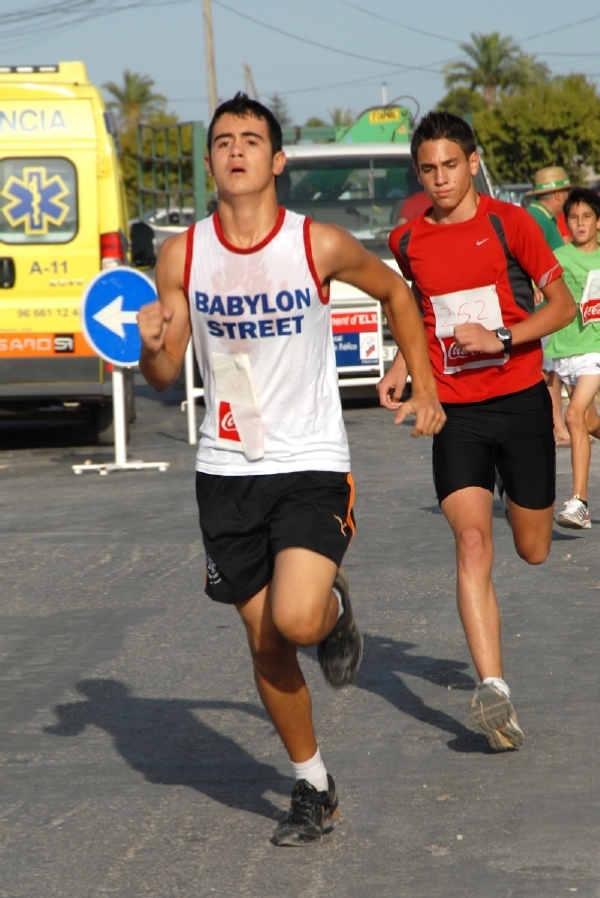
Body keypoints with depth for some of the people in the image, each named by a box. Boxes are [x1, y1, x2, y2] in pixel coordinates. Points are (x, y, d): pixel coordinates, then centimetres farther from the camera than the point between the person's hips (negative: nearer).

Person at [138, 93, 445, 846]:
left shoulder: (321, 246, -8)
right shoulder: (181, 256, -2)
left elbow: (394, 292, 11)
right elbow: (164, 375, 4)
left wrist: (424, 388, 11)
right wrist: (151, 346, -19)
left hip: (311, 465, -3)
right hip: (226, 471, 3)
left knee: (297, 619, -22)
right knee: (265, 642, 6)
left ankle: (335, 609, 15)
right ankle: (313, 784, 24)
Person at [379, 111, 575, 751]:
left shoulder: (508, 223, -5)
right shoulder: (407, 241, 6)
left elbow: (562, 305, -5)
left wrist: (501, 338, -18)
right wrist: (402, 366, 8)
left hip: (520, 404, -1)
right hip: (455, 412, 1)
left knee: (533, 550, 10)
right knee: (472, 542, -17)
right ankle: (493, 688, -24)